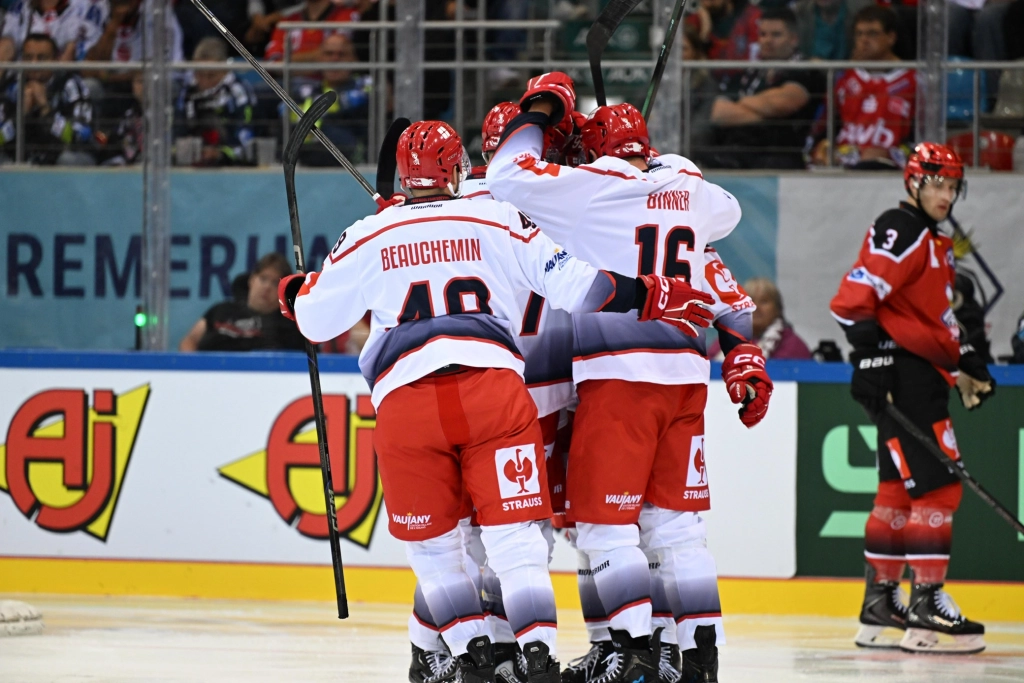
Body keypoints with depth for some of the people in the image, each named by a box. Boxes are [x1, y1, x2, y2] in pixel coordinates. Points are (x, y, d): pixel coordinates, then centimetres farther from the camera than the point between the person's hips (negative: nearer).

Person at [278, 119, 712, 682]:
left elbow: (316, 320, 25)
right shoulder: (497, 221, 13)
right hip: (493, 381, 0)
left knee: (430, 539, 16)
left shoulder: (366, 239, 16)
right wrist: (647, 296, 17)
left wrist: (296, 294, 47)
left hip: (403, 395, 0)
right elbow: (572, 284, 7)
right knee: (512, 530, 1)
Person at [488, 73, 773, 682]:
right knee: (675, 516, 12)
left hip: (617, 377, -6)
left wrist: (539, 110, 7)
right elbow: (726, 210, 35)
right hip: (686, 375, 6)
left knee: (603, 517, 0)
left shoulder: (590, 187, -6)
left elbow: (507, 179, -6)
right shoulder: (693, 193, 12)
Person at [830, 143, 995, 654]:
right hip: (901, 376, -11)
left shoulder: (934, 242, 22)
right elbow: (855, 296, -21)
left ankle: (881, 605, 18)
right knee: (937, 485, -13)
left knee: (899, 490, 13)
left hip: (923, 377, 11)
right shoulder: (899, 232, -12)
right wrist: (870, 356, -26)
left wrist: (966, 364, 23)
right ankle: (926, 603, -13)